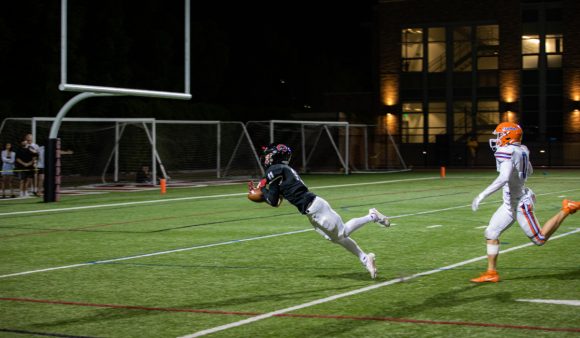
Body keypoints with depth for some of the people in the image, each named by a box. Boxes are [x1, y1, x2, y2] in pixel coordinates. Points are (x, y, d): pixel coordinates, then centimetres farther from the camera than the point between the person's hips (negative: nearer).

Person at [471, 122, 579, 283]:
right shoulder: (521, 150, 5)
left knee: (540, 239, 3)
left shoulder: (507, 152, -22)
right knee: (491, 234, 9)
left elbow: (504, 178, -34)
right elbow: (529, 171, 21)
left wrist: (482, 195, -32)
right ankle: (491, 273, 14)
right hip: (511, 204, 9)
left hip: (519, 203, -9)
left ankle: (566, 210, 8)